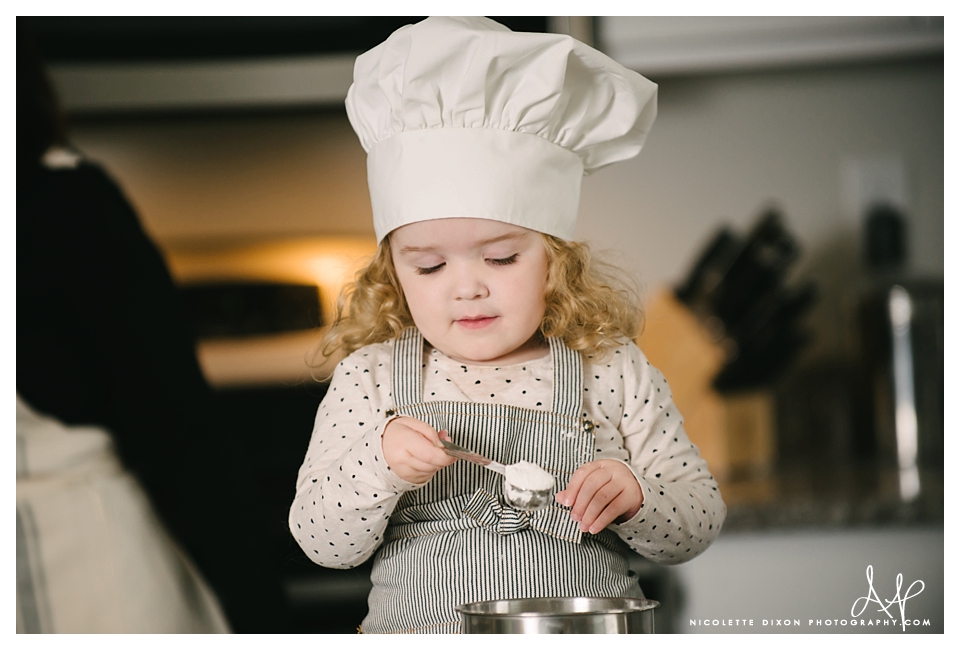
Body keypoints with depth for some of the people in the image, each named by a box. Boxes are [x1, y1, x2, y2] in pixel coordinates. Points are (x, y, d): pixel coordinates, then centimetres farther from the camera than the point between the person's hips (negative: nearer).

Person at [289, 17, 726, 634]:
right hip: (416, 628, 0)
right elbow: (321, 541, 2)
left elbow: (700, 522, 6)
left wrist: (634, 495, -12)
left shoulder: (612, 373, 4)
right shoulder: (370, 378, 5)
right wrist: (378, 466, -15)